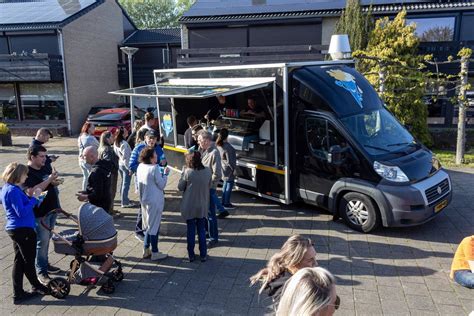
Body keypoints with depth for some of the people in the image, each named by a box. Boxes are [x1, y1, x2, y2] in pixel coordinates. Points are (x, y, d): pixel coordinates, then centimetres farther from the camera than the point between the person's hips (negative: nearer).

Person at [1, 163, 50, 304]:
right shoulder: (13, 191, -22)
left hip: (14, 229, 10)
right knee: (29, 260, 9)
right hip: (23, 229, -10)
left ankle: (18, 293, 21)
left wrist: (28, 196, 4)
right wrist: (33, 198, -21)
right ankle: (37, 286, 27)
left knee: (20, 261, 15)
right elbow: (22, 212, -26)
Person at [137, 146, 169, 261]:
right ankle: (155, 253, 14)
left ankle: (146, 250, 27)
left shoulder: (140, 167, 1)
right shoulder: (155, 168, -20)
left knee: (148, 225, 19)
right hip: (155, 201, -7)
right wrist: (165, 174, -2)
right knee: (154, 226, 4)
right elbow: (162, 185, -14)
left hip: (144, 200, 7)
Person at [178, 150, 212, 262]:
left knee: (190, 231, 11)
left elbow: (180, 187, -5)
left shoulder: (188, 172, -18)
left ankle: (191, 255, 20)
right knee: (202, 231, 14)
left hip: (189, 207, -2)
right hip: (203, 206, 2)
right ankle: (203, 255, 20)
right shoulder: (208, 171, -7)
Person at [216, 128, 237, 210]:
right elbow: (230, 161, -23)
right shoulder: (227, 147, -28)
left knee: (225, 184, 21)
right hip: (228, 169, -9)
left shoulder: (218, 145, -3)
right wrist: (234, 168, -12)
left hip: (223, 168, 9)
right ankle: (226, 204, 11)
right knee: (229, 185, 3)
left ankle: (224, 202, 30)